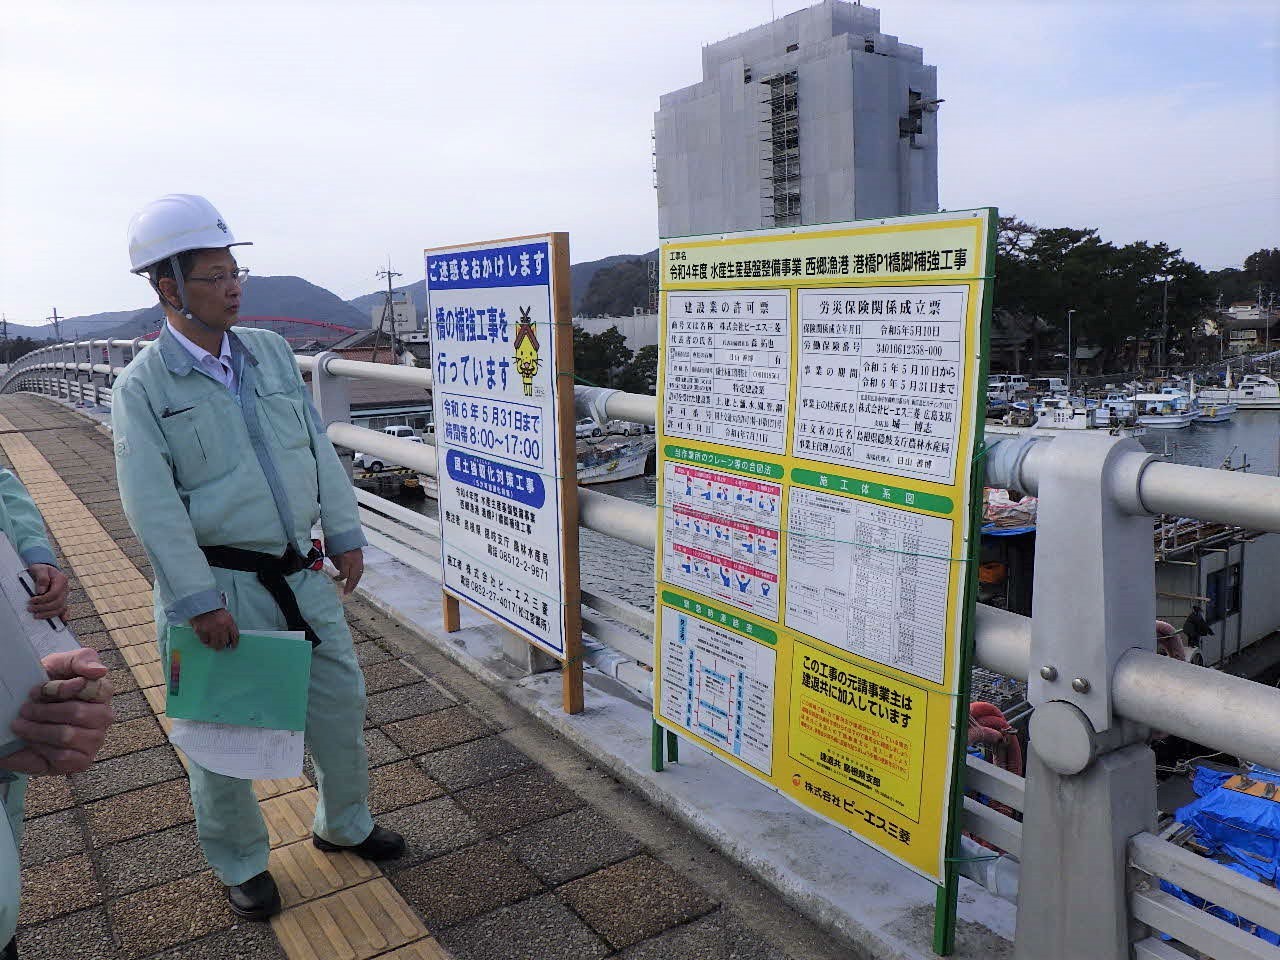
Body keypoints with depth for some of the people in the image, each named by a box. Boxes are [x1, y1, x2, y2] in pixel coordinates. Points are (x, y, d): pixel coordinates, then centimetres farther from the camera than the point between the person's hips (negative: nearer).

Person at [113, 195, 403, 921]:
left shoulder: (271, 352, 5)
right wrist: (199, 600, -17)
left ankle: (345, 825, 40)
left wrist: (345, 535, 5)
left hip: (302, 574, 5)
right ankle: (241, 864, 34)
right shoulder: (143, 387, -10)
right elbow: (153, 507, -14)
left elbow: (319, 450, 8)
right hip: (221, 585, -5)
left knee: (342, 703, 15)